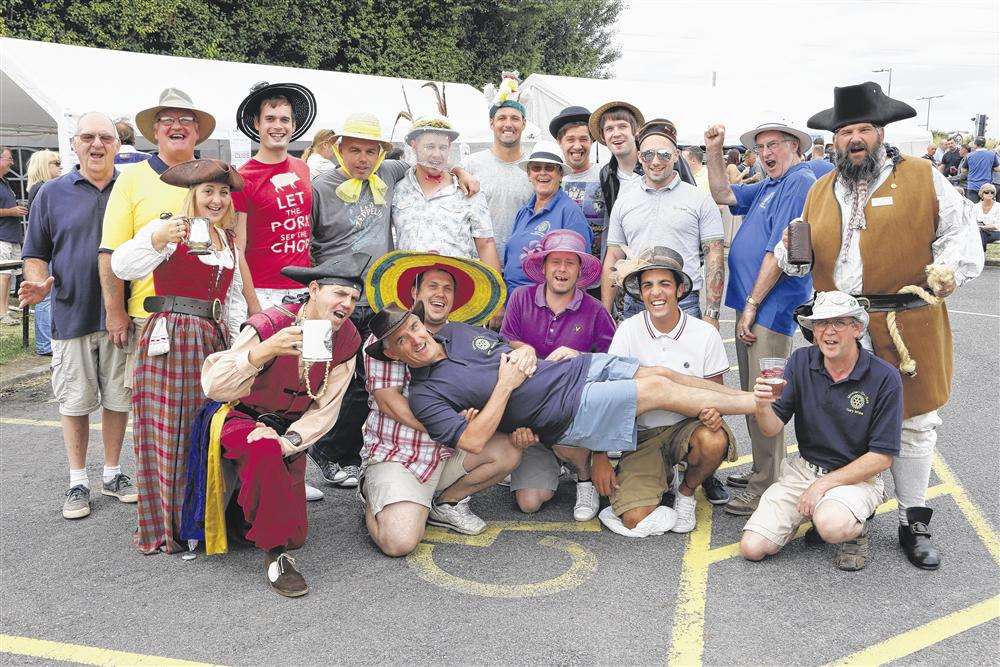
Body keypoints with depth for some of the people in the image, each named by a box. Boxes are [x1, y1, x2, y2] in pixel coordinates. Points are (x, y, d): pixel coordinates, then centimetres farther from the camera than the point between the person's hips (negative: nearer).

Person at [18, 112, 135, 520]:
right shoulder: (52, 194, 4)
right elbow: (36, 254, 7)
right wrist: (38, 284, -13)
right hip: (72, 315, -1)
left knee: (118, 398, 10)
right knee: (75, 402, 6)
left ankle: (112, 473, 26)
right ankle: (78, 481, 20)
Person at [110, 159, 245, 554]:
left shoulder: (229, 241, 17)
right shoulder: (169, 229, -6)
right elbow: (123, 267, -20)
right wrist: (159, 239, -35)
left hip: (215, 339, 7)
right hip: (172, 339, -7)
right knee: (172, 433, -2)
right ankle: (167, 525, 10)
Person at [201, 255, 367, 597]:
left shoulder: (347, 340, -8)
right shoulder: (270, 324, -25)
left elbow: (324, 410, -5)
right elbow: (214, 387, -34)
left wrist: (290, 440, -22)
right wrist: (266, 350, -48)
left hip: (292, 430, 5)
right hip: (244, 419, -5)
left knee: (293, 533, 1)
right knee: (265, 450, -41)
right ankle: (275, 552, -25)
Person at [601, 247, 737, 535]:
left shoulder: (705, 334, -6)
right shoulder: (628, 331, -7)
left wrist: (712, 412, -21)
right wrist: (600, 458, -11)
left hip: (686, 425, 1)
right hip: (641, 435, 0)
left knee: (714, 441, -35)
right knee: (635, 520, -21)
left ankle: (686, 493, 0)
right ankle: (660, 475, 16)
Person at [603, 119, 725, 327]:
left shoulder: (700, 200, 2)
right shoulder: (624, 202, 11)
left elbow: (714, 258, 0)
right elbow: (613, 260, 12)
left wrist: (711, 315, -7)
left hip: (684, 307, -2)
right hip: (634, 308, 2)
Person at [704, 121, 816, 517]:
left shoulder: (800, 183, -12)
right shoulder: (768, 187, 18)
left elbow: (780, 252, -18)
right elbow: (724, 195, 21)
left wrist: (752, 305, -17)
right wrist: (714, 152, 8)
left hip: (771, 308, -10)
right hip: (751, 306, 10)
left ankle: (766, 488, 0)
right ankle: (764, 471, 28)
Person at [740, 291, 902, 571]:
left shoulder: (884, 378, -14)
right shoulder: (801, 361, -3)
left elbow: (883, 456, -12)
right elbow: (773, 428, -5)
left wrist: (825, 483, -17)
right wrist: (763, 406, -29)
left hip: (858, 477, -4)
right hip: (804, 468, 4)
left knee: (831, 526, -37)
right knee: (752, 547, -9)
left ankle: (856, 529, 1)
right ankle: (816, 511, 17)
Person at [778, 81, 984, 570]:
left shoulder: (922, 179, 3)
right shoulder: (821, 190, 14)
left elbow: (961, 234, 1)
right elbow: (805, 257, 19)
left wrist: (949, 269, -18)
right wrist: (793, 252, -3)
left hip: (908, 328, -3)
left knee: (913, 424, 5)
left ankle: (914, 524, 18)